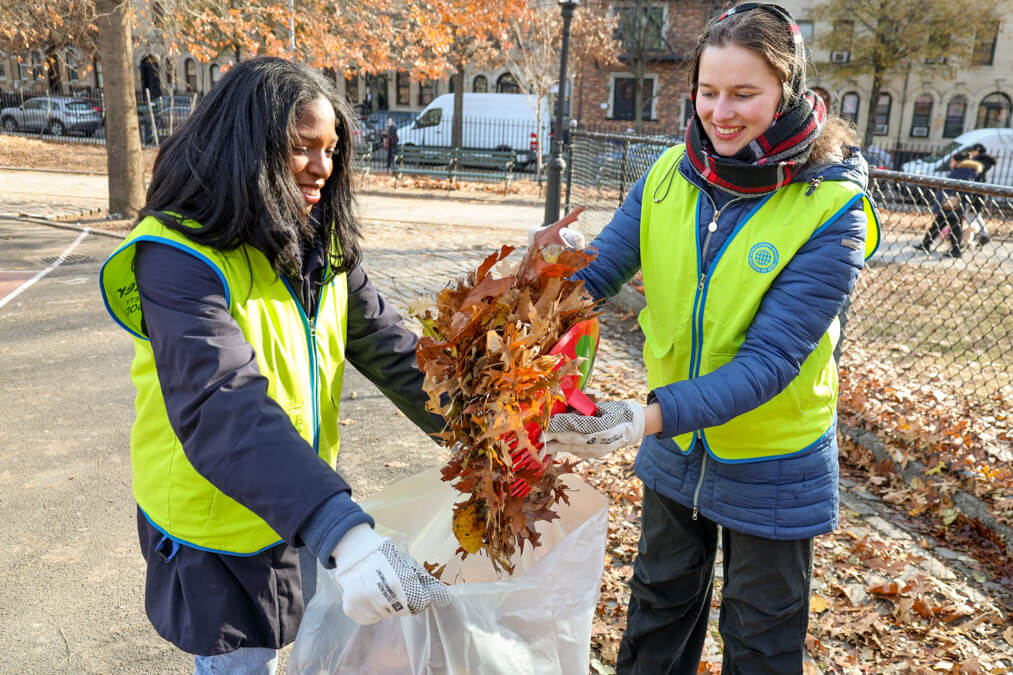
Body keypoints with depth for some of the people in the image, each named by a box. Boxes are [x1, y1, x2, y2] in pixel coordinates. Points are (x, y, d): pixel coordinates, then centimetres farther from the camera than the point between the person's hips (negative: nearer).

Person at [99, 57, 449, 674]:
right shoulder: (180, 256, -26)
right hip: (219, 531, -6)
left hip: (311, 504, 6)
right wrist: (342, 531, -50)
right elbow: (220, 409, -39)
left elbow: (387, 345, -6)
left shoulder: (324, 242, -2)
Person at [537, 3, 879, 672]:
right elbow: (597, 273, -9)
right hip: (675, 452, 4)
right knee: (660, 607, 26)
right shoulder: (670, 175, -9)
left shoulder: (832, 208, -22)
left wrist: (648, 417, -39)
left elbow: (769, 359, -28)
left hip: (771, 471, -3)